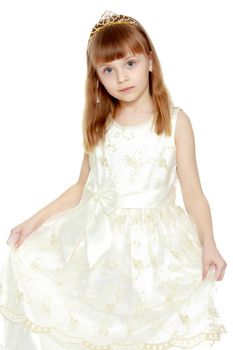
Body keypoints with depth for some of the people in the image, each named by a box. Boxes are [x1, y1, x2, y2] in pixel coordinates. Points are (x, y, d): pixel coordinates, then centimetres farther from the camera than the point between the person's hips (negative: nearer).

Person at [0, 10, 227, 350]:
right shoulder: (99, 124, 5)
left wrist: (208, 244, -16)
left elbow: (193, 193, -3)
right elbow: (82, 187, 11)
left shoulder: (175, 121, -3)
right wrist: (36, 219, 4)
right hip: (95, 238, 4)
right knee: (29, 258, -10)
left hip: (154, 242, -3)